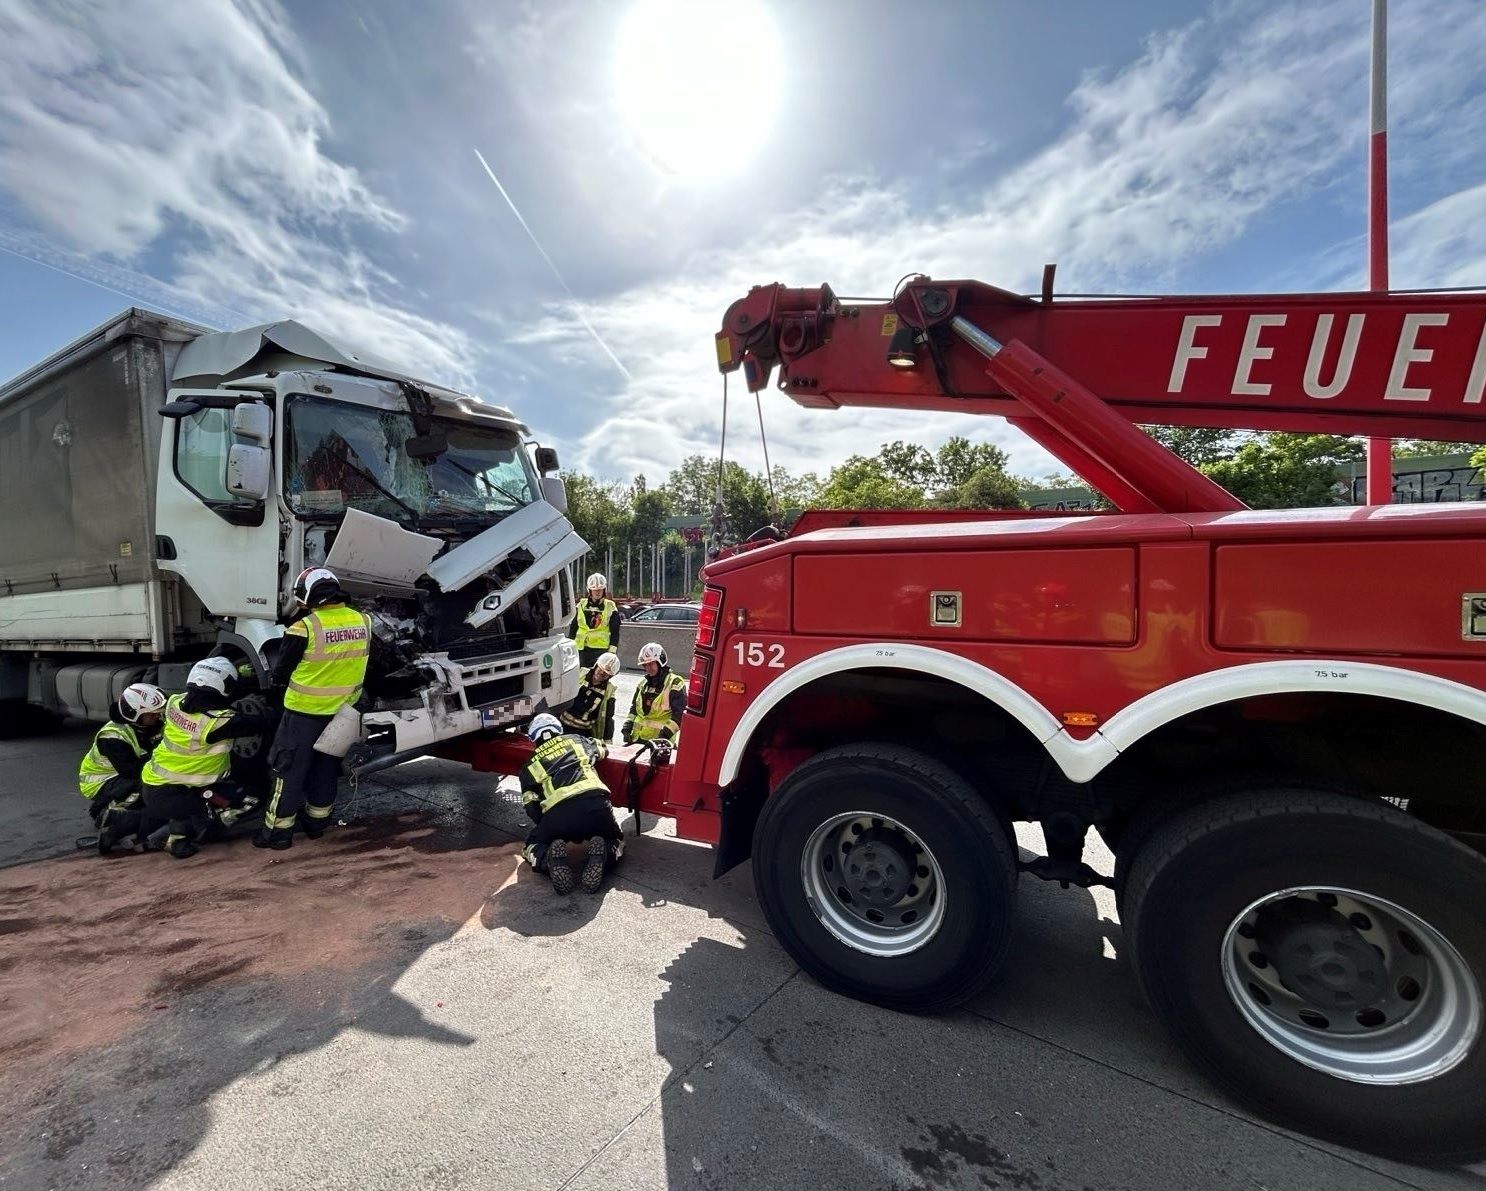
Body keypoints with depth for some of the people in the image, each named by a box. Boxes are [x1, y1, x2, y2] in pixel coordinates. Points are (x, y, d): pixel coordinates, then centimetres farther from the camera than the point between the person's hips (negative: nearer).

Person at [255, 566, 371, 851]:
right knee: (326, 768, 19)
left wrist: (279, 688, 15)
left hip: (305, 711, -5)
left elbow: (282, 672, -6)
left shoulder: (304, 628, -19)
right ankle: (317, 822, 31)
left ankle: (278, 830, 18)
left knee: (290, 770, 9)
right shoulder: (363, 622, -5)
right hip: (342, 712, 5)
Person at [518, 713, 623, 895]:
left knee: (533, 847, 29)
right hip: (595, 802, 1)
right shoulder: (575, 740, 29)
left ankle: (551, 858, -6)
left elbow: (531, 806, 20)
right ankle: (600, 855, -6)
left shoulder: (530, 764, 27)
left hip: (558, 810, 0)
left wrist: (547, 825, 36)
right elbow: (601, 749, 50)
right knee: (616, 841, 29)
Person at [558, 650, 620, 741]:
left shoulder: (608, 692, -4)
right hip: (563, 726, 1)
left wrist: (607, 742, -4)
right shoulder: (580, 675, -5)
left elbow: (608, 718, 1)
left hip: (584, 734, -1)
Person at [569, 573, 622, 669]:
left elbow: (615, 632, 1)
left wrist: (612, 650, -6)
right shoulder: (581, 605, 10)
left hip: (602, 649, -3)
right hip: (582, 648, 3)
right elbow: (573, 627, 14)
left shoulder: (610, 607, 3)